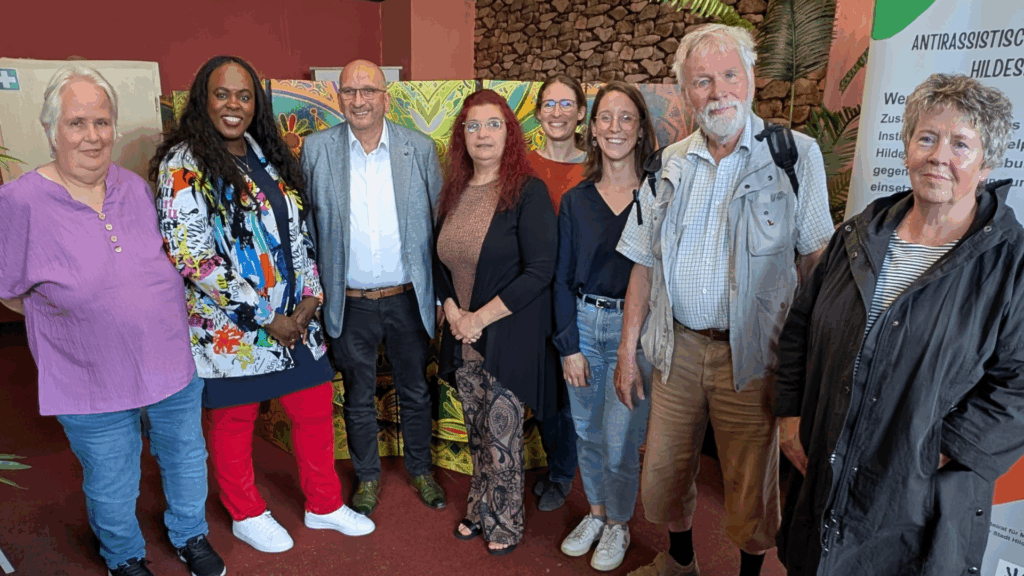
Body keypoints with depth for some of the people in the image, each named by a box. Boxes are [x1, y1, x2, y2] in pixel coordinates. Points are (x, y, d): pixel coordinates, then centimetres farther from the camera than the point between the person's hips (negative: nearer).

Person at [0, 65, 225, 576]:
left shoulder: (135, 188, -1)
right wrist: (74, 315, -6)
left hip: (174, 364, 4)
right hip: (93, 384, -4)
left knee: (186, 460, 21)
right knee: (112, 489, 17)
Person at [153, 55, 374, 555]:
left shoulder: (267, 155, 8)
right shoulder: (184, 164, -12)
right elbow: (191, 256, -18)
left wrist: (309, 297, -3)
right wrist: (263, 319, -17)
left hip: (294, 319, 6)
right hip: (230, 327, -6)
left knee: (316, 407, 13)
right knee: (234, 424, 12)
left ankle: (324, 504, 35)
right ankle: (246, 516, 36)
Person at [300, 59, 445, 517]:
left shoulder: (421, 148, -3)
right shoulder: (316, 149, -4)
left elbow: (439, 220, 2)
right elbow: (304, 223, 2)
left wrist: (442, 293, -1)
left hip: (408, 299, 1)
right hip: (350, 303, 0)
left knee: (415, 392, 17)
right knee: (358, 400, 16)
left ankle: (420, 470, 40)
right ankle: (368, 477, 38)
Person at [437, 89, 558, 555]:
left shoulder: (528, 192, -11)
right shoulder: (454, 192, 7)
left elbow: (540, 270, -17)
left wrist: (481, 317, -16)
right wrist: (452, 310, -2)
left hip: (508, 338, -5)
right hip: (463, 339, 5)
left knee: (501, 437, 5)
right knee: (476, 433, 17)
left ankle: (505, 525, 26)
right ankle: (480, 510, 37)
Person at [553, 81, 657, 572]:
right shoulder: (576, 201, 2)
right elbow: (563, 277, 4)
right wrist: (569, 346, -1)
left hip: (636, 329, -3)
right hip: (584, 324, 3)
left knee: (621, 441, 4)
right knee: (586, 432, 16)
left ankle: (617, 525, 31)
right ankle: (595, 512, 40)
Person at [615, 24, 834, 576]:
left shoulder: (795, 155, -5)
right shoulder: (671, 163, 6)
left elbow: (819, 260, -7)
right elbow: (643, 265, 8)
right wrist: (626, 350, 6)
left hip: (750, 355, -3)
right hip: (678, 347, 4)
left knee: (751, 488, 10)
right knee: (664, 474, 16)